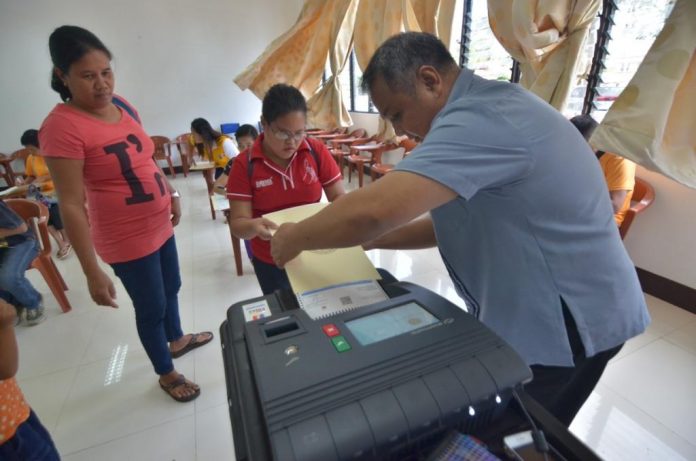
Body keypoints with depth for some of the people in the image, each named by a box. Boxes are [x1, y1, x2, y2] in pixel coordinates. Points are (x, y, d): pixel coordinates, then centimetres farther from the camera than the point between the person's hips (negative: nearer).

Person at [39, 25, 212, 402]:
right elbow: (71, 207, -21)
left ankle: (177, 340, 53)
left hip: (160, 225, 7)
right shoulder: (62, 126, -20)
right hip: (128, 240, -7)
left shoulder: (122, 108, 2)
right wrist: (93, 273, -20)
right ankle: (166, 374, 36)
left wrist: (171, 194, 19)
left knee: (172, 288, 25)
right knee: (151, 308, 11)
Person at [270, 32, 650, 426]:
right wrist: (374, 239, 1)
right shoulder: (488, 108, 8)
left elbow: (374, 210, -36)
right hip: (541, 312, 9)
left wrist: (295, 238, -16)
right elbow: (460, 224, 9)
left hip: (565, 323, -9)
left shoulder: (480, 120, -26)